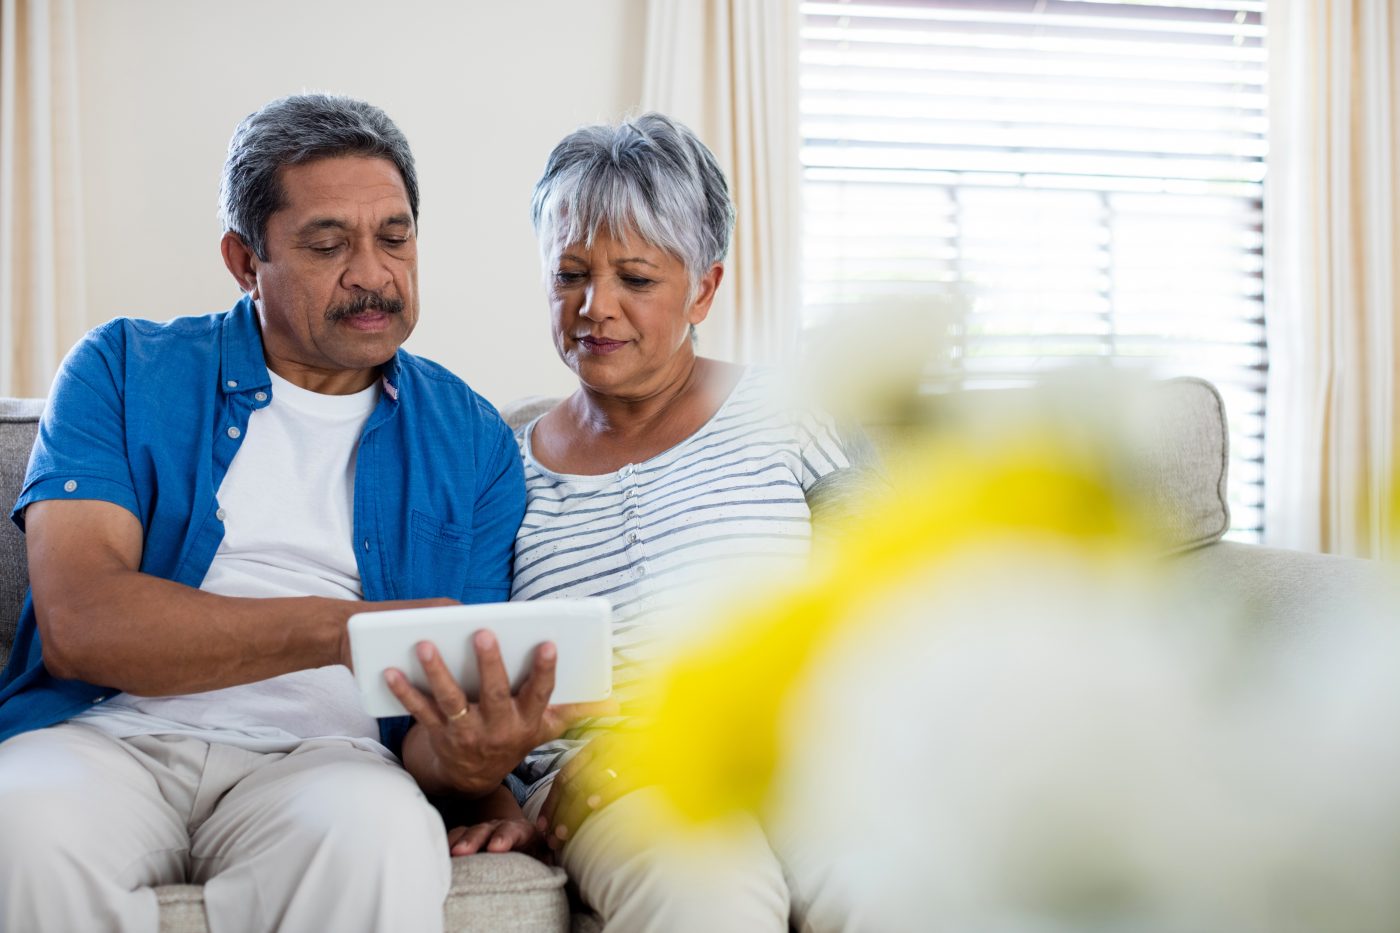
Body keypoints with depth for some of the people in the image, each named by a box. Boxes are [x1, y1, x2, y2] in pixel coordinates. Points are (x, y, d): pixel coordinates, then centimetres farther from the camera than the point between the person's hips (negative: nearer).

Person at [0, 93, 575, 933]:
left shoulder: (472, 440, 12)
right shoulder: (126, 370, 8)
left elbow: (454, 720, 6)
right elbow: (77, 621, -8)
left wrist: (468, 758, -21)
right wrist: (337, 629, -21)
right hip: (111, 735, 0)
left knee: (378, 835, -34)